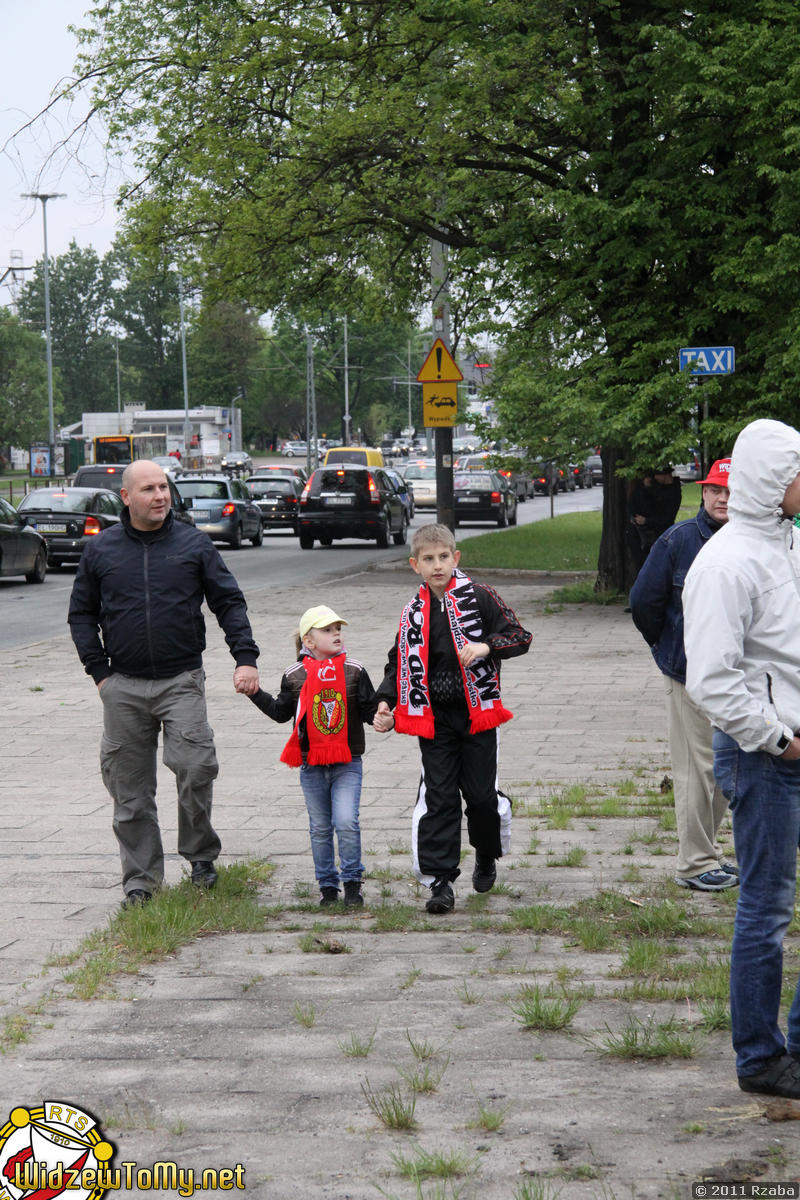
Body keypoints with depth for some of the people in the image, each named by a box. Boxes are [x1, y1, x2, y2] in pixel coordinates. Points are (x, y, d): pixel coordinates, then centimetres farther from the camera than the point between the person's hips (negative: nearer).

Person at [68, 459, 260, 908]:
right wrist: (99, 671, 4)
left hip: (182, 681, -2)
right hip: (124, 687, 2)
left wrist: (246, 658, -5)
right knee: (131, 788, 4)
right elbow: (82, 614, 14)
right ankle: (141, 877, 15)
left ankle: (201, 854, 7)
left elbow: (229, 602, 6)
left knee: (196, 766, -16)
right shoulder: (101, 550, 7)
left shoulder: (194, 543, 5)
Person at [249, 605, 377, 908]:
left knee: (346, 822, -13)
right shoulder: (295, 676, 1)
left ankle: (352, 882, 2)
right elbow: (281, 712, 11)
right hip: (312, 766, 1)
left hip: (347, 764, -1)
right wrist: (255, 693, 3)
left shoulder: (354, 671, 0)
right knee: (320, 828, 8)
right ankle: (327, 885, 19)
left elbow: (369, 709, 3)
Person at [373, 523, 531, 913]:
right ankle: (439, 880, -1)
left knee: (481, 793, 2)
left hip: (477, 712, -2)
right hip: (434, 719, 2)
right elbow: (400, 663, 16)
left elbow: (520, 637, -7)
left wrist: (487, 647, -24)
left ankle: (486, 857, 30)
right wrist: (386, 702, 2)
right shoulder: (414, 613, 7)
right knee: (438, 796, -3)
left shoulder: (479, 598, -4)